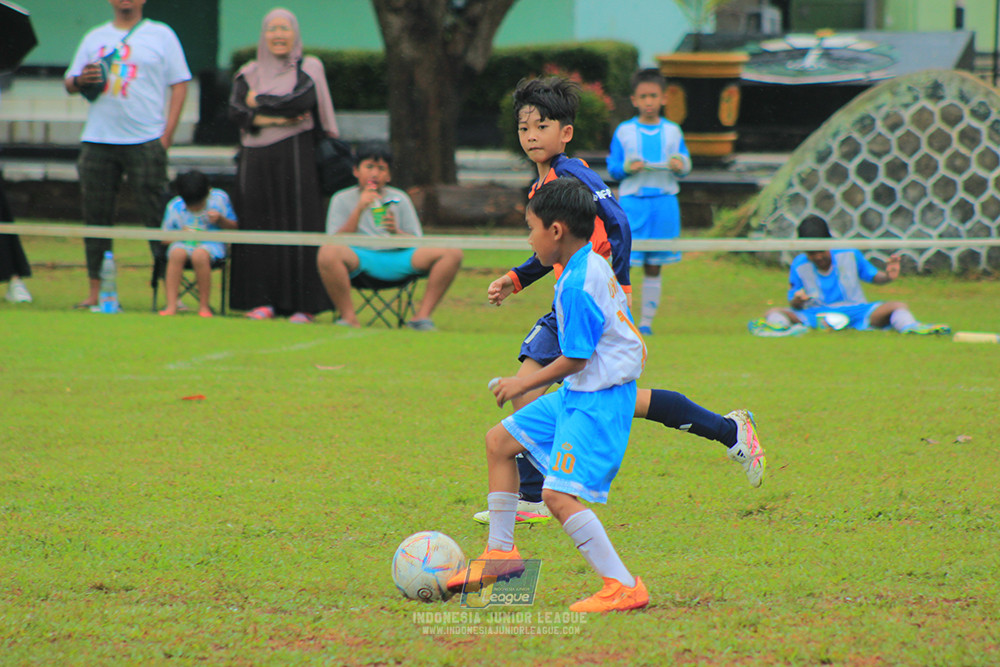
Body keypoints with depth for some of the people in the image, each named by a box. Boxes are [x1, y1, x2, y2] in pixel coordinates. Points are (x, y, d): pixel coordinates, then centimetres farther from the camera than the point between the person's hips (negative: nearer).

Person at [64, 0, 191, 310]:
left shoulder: (161, 35, 8)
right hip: (97, 141, 3)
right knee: (96, 215, 2)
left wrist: (167, 133, -5)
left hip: (145, 141, -3)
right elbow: (69, 83, 18)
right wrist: (79, 81, -7)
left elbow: (179, 84, 4)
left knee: (157, 215, -7)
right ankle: (96, 290, 7)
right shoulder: (94, 38, 17)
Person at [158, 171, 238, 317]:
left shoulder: (219, 198, -1)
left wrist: (220, 220, -14)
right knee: (176, 253, -36)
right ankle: (171, 306, -35)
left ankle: (204, 306, -26)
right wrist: (181, 234, -15)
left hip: (211, 244, -1)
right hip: (184, 243, 1)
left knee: (199, 255, -38)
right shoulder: (174, 206, 1)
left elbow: (233, 227, 7)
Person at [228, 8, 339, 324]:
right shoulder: (249, 73, 13)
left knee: (299, 229, -7)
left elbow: (301, 102, -12)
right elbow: (236, 110, -3)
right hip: (257, 163, 3)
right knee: (259, 227, -2)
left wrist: (259, 103, -2)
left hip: (294, 160, -3)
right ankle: (263, 301, 1)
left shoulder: (308, 69, 6)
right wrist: (276, 119, -15)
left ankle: (304, 304, -7)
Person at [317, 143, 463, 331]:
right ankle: (349, 318, -25)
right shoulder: (342, 200, 10)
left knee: (452, 253, -17)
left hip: (398, 261, 3)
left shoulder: (400, 199, 16)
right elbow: (337, 242, -4)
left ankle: (422, 315, -17)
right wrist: (359, 209, -12)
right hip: (359, 260, -3)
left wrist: (396, 232, -12)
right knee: (327, 253, -37)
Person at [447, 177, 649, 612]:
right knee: (499, 441, 18)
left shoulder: (577, 286, -23)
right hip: (578, 394, 11)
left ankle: (622, 587, -18)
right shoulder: (595, 265, 7)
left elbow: (575, 359, -20)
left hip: (597, 400, -11)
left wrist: (525, 384, -6)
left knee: (559, 495, -19)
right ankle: (501, 553, 27)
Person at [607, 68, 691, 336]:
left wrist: (680, 165, -11)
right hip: (632, 202, -2)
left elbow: (685, 164, 11)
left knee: (654, 267, 6)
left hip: (664, 202, 2)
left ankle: (646, 321, 12)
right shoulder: (623, 132, 5)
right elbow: (613, 168, 5)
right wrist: (627, 167, -15)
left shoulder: (673, 131, 9)